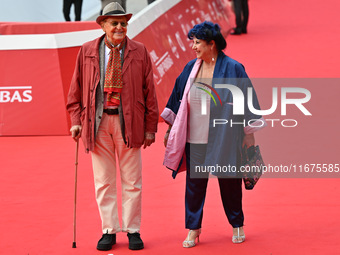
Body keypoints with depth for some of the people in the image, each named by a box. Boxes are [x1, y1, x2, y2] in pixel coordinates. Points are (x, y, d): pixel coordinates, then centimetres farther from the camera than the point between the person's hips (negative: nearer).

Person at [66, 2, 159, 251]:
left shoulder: (139, 52, 3)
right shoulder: (87, 51, 5)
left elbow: (149, 91, 4)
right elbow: (77, 89, 9)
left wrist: (150, 127, 1)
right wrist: (76, 120, 0)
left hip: (128, 122, -1)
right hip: (98, 121, 1)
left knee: (132, 181, 4)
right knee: (103, 181, 6)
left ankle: (133, 230, 14)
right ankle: (109, 230, 15)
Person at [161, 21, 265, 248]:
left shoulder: (232, 69, -8)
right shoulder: (191, 69, 6)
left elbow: (247, 102, -5)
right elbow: (179, 99, 16)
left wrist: (250, 135, -5)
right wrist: (170, 129, 18)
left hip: (224, 140, -4)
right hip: (195, 139, 4)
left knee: (229, 183, 7)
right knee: (194, 183, 5)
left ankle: (237, 225, 26)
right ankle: (193, 229, 17)